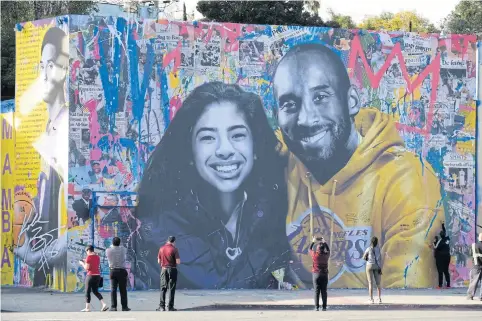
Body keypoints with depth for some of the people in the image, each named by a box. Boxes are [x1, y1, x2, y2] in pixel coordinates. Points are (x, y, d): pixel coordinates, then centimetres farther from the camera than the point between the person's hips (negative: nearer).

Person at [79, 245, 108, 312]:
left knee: (87, 292, 4)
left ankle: (87, 308, 6)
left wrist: (82, 263, 5)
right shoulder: (97, 257, 11)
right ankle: (104, 304, 0)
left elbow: (87, 268, -13)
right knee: (95, 291, 16)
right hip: (97, 276, 7)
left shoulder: (89, 257, -11)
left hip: (90, 275, -7)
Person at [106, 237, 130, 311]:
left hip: (113, 271, 1)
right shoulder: (123, 249, -4)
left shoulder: (108, 250, -3)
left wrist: (112, 246, 37)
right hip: (122, 271, -1)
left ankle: (113, 307, -1)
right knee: (123, 290, 3)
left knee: (113, 289, 3)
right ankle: (124, 307, 2)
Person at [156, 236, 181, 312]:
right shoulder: (174, 249, -11)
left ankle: (162, 306, 2)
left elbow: (159, 261, 8)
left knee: (163, 288, 8)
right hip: (172, 270, -3)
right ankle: (170, 306, 1)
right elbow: (178, 262, -14)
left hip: (164, 269, 3)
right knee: (171, 288, 2)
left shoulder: (161, 249, 2)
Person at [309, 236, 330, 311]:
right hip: (324, 274, 2)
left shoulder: (315, 255, -8)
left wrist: (313, 242, 26)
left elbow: (310, 249, 13)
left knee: (316, 291, -1)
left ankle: (317, 307, -5)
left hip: (316, 274, -2)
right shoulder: (326, 255, -2)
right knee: (324, 291, 2)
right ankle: (324, 307, -1)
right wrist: (324, 242, 31)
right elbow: (328, 250, 22)